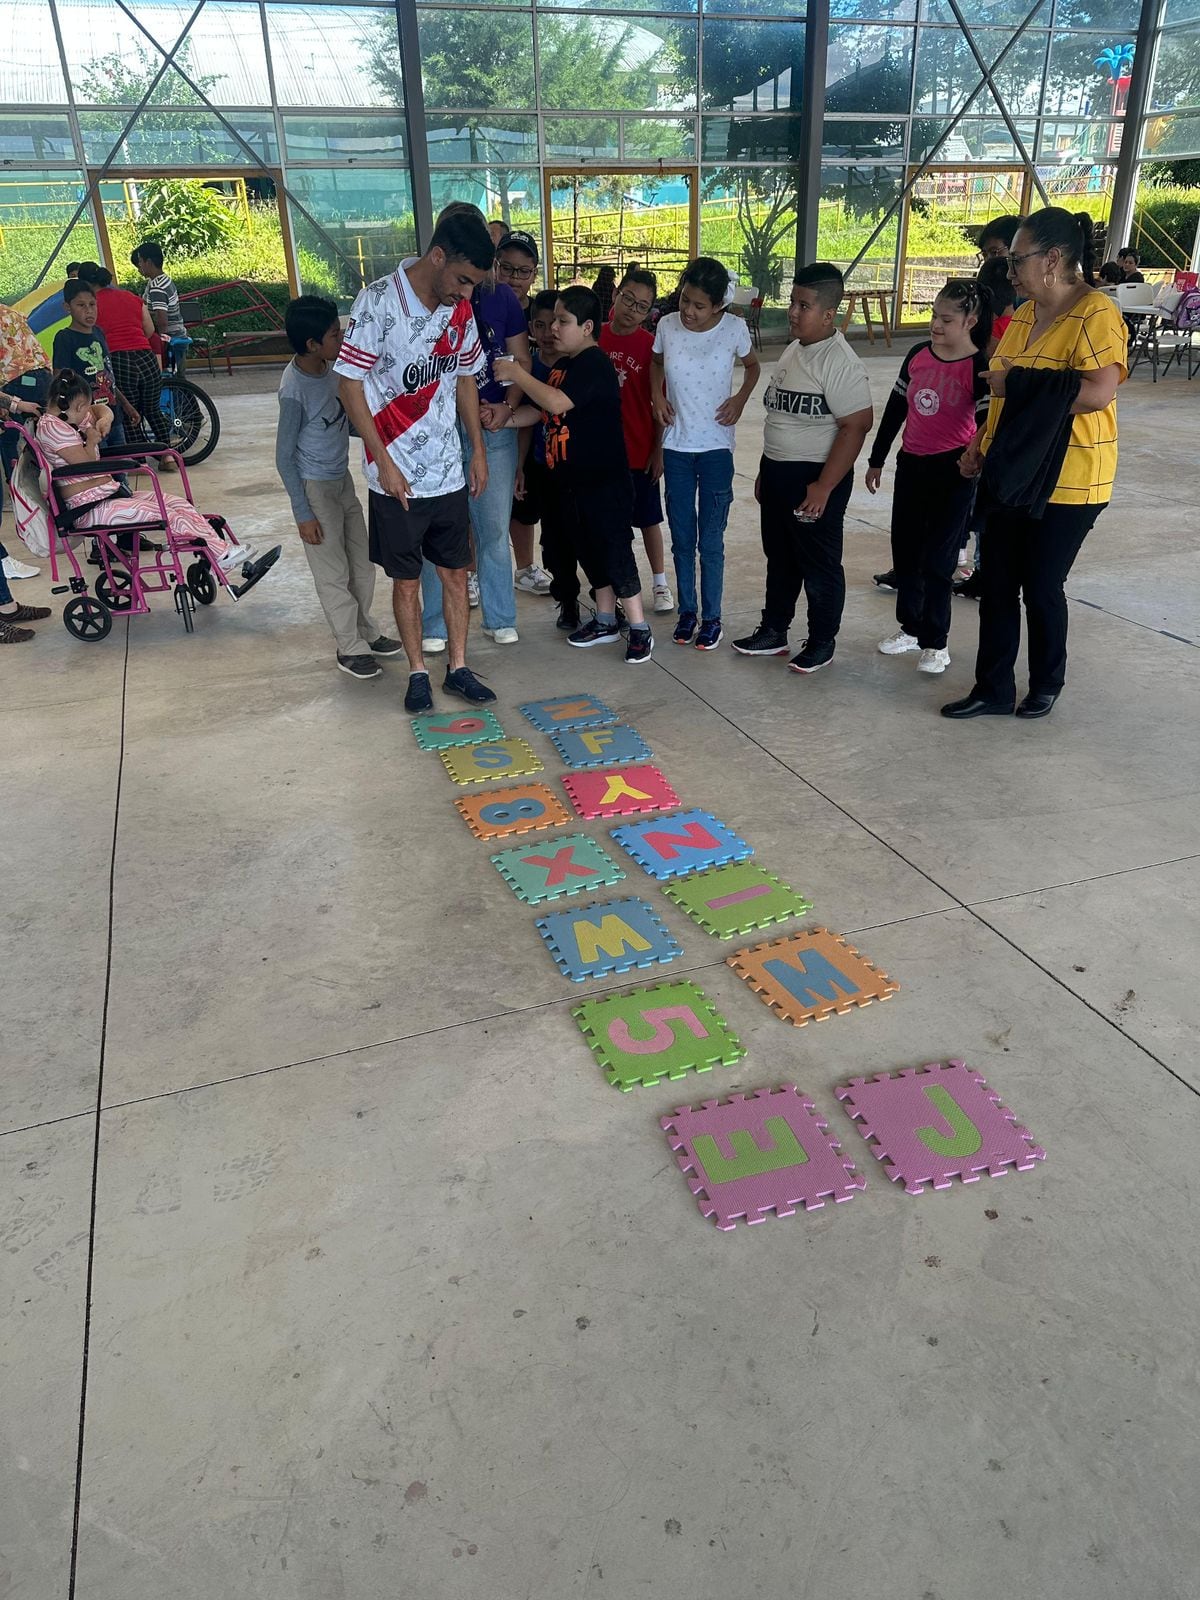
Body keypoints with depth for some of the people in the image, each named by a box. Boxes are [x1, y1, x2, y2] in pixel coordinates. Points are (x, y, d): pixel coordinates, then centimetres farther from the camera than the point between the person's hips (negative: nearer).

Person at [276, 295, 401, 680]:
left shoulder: (330, 367, -2)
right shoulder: (295, 389, -23)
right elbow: (284, 457, -17)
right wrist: (303, 513, -17)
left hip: (343, 479, 8)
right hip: (315, 488, -8)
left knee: (362, 561, 16)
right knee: (333, 572, 3)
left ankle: (366, 631, 33)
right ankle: (350, 647, 16)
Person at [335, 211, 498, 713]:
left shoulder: (461, 310, 2)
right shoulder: (378, 302, -15)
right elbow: (349, 383, -13)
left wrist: (478, 449, 13)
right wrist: (384, 462, -15)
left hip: (449, 470, 5)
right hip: (397, 477, -5)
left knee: (455, 573, 10)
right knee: (406, 579, 7)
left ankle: (457, 668, 23)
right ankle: (418, 672, 22)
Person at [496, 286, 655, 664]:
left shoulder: (594, 363, -16)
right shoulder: (563, 365, 13)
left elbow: (557, 402, -28)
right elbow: (542, 410, 19)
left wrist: (517, 374, -19)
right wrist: (506, 418, 3)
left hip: (604, 481, -9)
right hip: (571, 480, 9)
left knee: (615, 553, -4)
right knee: (590, 552, 15)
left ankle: (640, 629, 5)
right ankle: (605, 621, 28)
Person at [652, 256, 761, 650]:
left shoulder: (734, 329, -9)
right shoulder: (667, 326, -4)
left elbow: (753, 367, 10)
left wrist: (740, 399, -7)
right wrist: (657, 395, -2)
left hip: (716, 446, -2)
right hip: (676, 445, 2)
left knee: (711, 539, 2)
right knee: (681, 536, 9)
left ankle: (711, 617, 14)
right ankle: (686, 610, 23)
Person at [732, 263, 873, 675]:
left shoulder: (839, 362, -18)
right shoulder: (792, 352, 9)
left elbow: (857, 425, -22)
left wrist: (823, 487, -23)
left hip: (815, 478, -9)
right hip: (777, 472, 9)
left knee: (819, 564, 5)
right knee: (780, 558, 18)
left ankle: (821, 643, 19)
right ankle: (773, 633, 32)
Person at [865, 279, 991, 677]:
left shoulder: (978, 368, -11)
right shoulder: (918, 355, 4)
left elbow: (987, 422, -13)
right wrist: (876, 459, 16)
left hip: (952, 470, -6)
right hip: (911, 464, 6)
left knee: (936, 560, -1)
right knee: (905, 552, 12)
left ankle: (935, 642, 13)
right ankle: (910, 627, 29)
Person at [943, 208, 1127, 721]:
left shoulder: (1096, 314, -15)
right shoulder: (1025, 313, 9)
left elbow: (1098, 392, -28)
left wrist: (1019, 383, -21)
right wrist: (981, 444, 10)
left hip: (1067, 482, -8)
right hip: (1012, 472, 8)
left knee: (1041, 587, 4)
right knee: (996, 585, 8)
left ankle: (1046, 685, 26)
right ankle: (993, 689, 19)